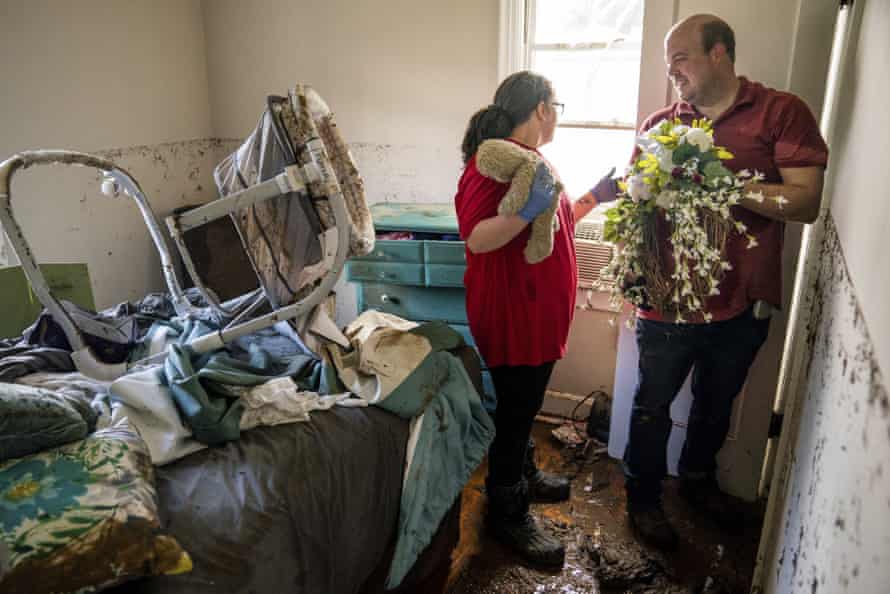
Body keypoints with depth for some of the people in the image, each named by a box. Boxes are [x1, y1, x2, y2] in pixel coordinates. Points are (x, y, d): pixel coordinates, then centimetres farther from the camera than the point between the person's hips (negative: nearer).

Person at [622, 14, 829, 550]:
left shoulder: (782, 112, -5)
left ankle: (699, 476, 48)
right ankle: (643, 497, 33)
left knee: (717, 404, 21)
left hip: (742, 305, 0)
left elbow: (806, 203, -12)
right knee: (653, 405, 11)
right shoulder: (660, 124, 4)